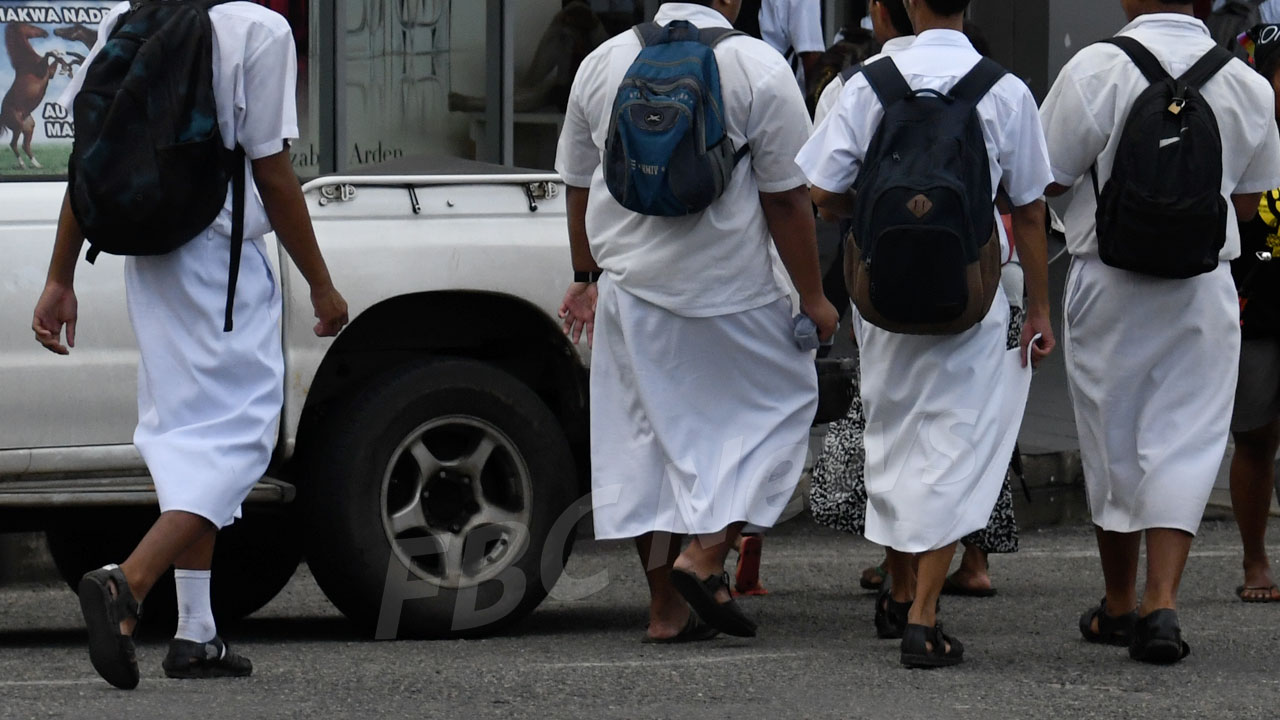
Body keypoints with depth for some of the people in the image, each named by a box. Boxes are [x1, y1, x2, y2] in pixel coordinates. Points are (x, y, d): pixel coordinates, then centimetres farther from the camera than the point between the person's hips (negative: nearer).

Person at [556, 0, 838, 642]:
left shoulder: (600, 64, 5)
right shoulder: (757, 67, -11)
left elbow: (579, 187, 13)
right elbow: (786, 200, -10)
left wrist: (586, 277, 25)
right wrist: (813, 298, -2)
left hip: (629, 287, 5)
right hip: (731, 289, -5)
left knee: (646, 435, 11)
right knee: (777, 405, 11)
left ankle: (666, 608, 13)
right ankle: (706, 554, -4)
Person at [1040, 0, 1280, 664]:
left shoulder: (1098, 68, -14)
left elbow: (1043, 180, -8)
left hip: (1109, 286, -1)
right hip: (1204, 292, 1)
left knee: (1112, 447, 13)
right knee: (1184, 443, 3)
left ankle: (1119, 605, 26)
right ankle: (1161, 603, -11)